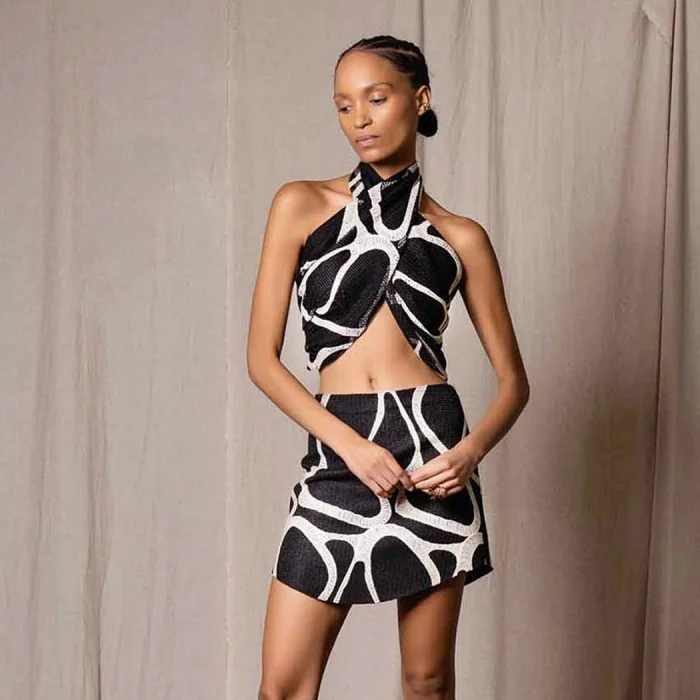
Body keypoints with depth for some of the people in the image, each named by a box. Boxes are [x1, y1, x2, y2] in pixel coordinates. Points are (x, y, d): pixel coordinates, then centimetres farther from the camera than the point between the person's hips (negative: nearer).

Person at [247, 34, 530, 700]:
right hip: (338, 453, 0)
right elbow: (262, 357, 1)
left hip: (434, 450, 0)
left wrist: (471, 450, -11)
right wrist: (349, 445, -12)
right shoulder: (301, 206, 6)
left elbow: (513, 379, 10)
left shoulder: (460, 238, 8)